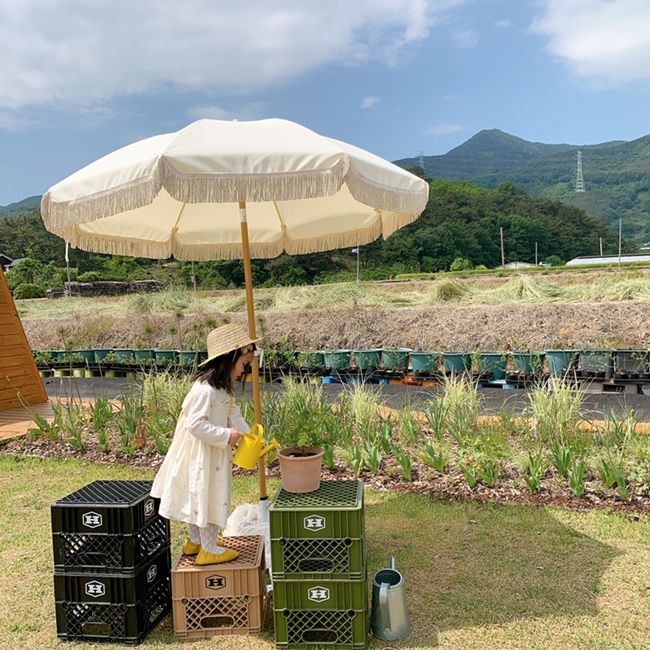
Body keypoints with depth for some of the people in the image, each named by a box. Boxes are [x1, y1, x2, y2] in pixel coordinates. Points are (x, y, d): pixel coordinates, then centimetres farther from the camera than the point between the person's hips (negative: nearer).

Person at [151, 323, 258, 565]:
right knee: (207, 497, 4)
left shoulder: (223, 387, 5)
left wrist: (246, 434, 0)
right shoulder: (205, 390, -28)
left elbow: (233, 413, 13)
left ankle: (196, 540, 38)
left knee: (200, 497, 22)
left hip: (213, 451, 10)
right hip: (201, 453, -10)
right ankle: (210, 549, 19)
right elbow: (196, 424, -31)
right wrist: (226, 435, -27)